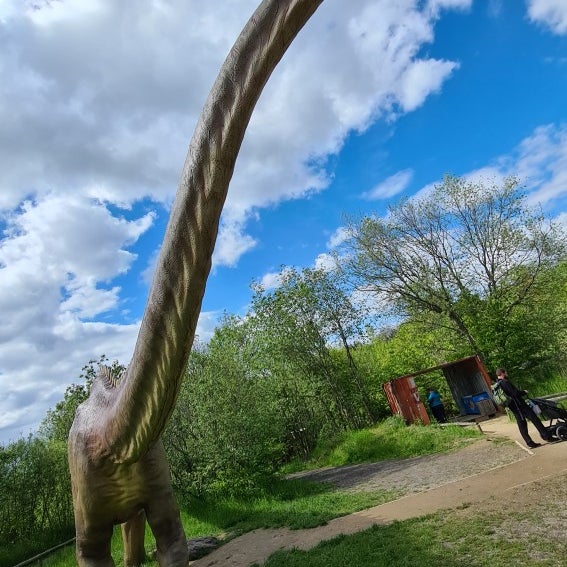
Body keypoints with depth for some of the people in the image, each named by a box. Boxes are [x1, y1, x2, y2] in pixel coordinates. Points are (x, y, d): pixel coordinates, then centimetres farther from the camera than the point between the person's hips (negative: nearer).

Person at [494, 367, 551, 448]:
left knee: (521, 424, 10)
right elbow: (516, 393, -21)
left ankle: (530, 442, 12)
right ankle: (546, 435, 6)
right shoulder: (505, 382, -19)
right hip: (519, 405, -9)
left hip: (513, 407, 9)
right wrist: (524, 392, -3)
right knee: (534, 418, 1)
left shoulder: (496, 386, 9)